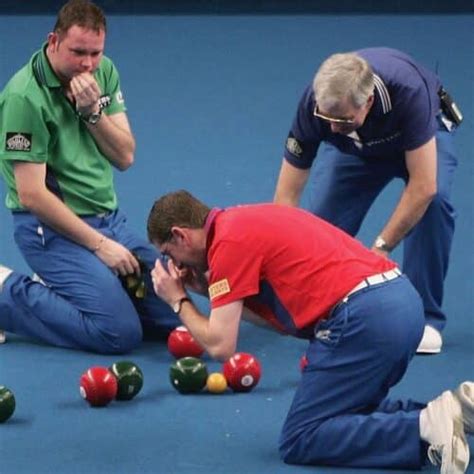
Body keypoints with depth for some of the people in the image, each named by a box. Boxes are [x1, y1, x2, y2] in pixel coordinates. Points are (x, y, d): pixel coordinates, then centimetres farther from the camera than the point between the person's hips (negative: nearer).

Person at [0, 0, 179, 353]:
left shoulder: (103, 72, 4)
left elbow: (125, 158, 3)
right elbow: (31, 195, -19)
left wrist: (92, 112, -15)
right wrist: (100, 244, -16)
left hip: (109, 217, 8)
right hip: (52, 227, -8)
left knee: (172, 317, -1)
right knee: (121, 333, -20)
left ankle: (58, 287, 12)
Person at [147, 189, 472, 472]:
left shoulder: (229, 241, -4)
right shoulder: (247, 223, 24)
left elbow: (221, 346, -5)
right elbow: (285, 319, 26)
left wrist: (179, 301, 12)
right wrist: (208, 289, 23)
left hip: (363, 316, -10)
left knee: (300, 441, -2)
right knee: (350, 414, 26)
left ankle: (426, 429, -19)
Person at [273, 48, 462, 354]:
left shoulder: (406, 90, -44)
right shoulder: (313, 105, -35)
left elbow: (423, 186, -39)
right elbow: (286, 197, -28)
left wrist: (380, 248, -37)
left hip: (421, 135, -2)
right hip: (357, 147, 2)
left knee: (435, 200, -30)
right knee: (323, 212, -19)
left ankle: (425, 315, -14)